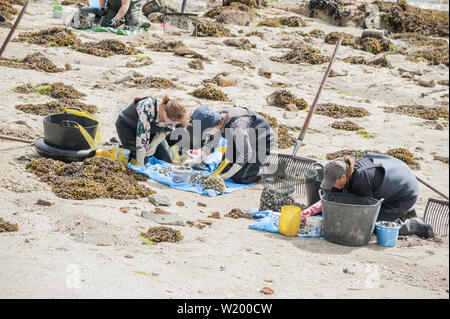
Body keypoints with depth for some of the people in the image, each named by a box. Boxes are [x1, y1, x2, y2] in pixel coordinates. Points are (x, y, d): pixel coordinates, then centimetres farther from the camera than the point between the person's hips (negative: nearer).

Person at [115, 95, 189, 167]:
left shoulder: (172, 117, -25)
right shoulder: (148, 109, -43)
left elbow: (165, 131, -5)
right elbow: (142, 135, -43)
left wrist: (154, 144, -22)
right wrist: (140, 164, -42)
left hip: (150, 129, 5)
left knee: (167, 158, -2)